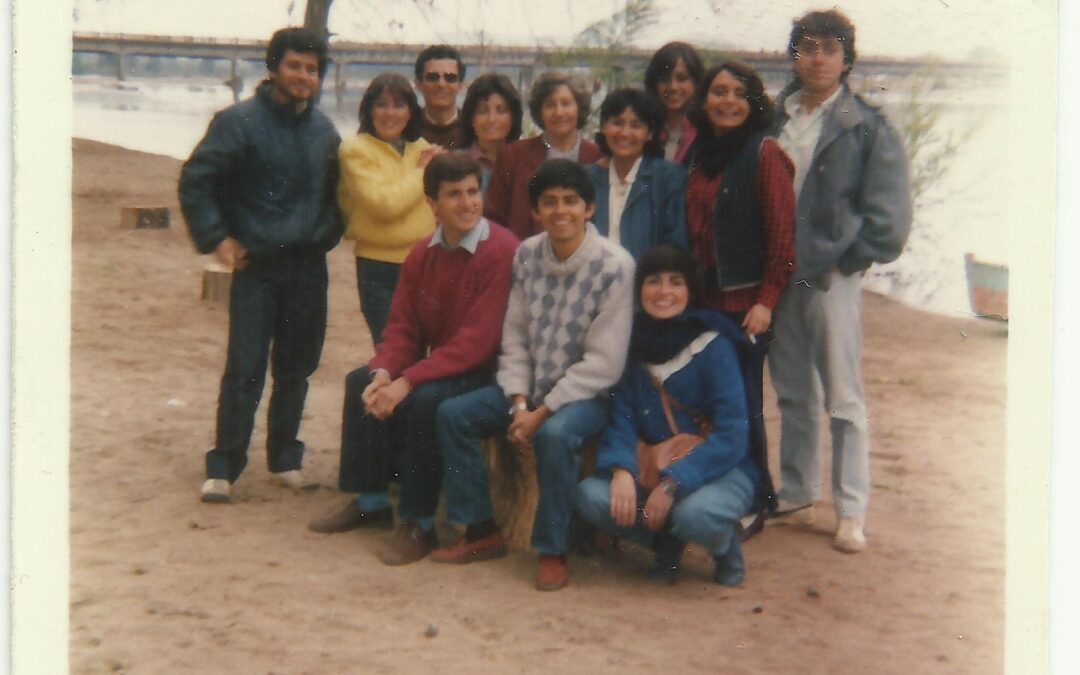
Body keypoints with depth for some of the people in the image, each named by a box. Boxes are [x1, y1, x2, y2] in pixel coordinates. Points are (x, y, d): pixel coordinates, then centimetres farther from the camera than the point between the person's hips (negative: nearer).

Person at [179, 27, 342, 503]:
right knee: (245, 369, -6)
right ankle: (223, 468, 3)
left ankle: (284, 459, 23)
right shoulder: (240, 122, -7)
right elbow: (195, 181, -7)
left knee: (296, 369, 10)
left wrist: (328, 232, 9)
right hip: (257, 266, -5)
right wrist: (216, 238, -11)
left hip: (308, 267, 5)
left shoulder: (324, 130, 10)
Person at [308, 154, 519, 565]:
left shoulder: (501, 251, -20)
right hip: (439, 364, 8)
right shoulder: (423, 254, 4)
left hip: (487, 372, -8)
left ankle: (419, 523, -16)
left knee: (424, 398, -31)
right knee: (360, 381, -5)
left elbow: (478, 339, -25)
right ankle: (371, 502, 9)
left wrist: (407, 381, -28)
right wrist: (384, 372, -18)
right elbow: (403, 327, 4)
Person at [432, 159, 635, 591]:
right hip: (531, 387, 6)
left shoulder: (615, 267, -18)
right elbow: (514, 335, 4)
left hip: (586, 393, -6)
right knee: (452, 414, -7)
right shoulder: (527, 254, 0)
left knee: (554, 435, -35)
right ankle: (482, 533, 5)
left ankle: (552, 552, -17)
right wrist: (519, 402, -10)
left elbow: (603, 362, -19)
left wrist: (542, 412, -19)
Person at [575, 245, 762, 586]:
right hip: (652, 469, 4)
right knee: (591, 495, -22)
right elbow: (621, 421, -3)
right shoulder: (634, 346, 0)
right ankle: (666, 543, 7)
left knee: (694, 513, -36)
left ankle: (726, 546, 2)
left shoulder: (714, 347, -13)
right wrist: (621, 470, -24)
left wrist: (672, 483, -26)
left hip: (721, 468, -4)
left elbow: (731, 437, -17)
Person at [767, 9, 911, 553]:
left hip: (831, 278, -4)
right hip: (777, 278, 4)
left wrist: (847, 262, -9)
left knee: (843, 401, -1)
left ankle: (851, 514, 3)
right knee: (792, 396, 13)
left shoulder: (868, 129, -3)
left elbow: (889, 214, -6)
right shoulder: (773, 121, 9)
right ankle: (796, 496, 23)